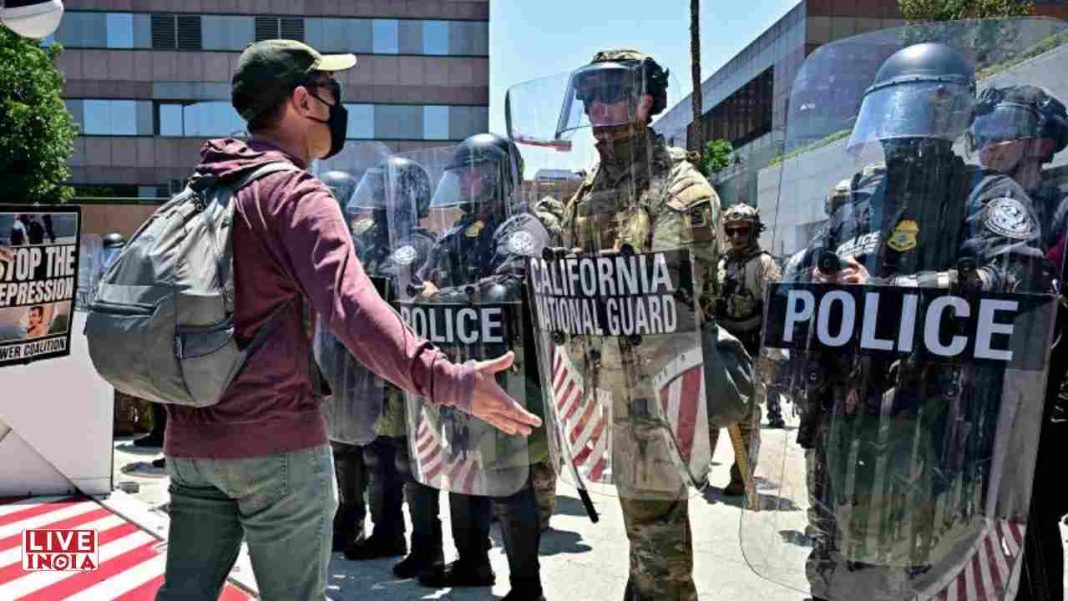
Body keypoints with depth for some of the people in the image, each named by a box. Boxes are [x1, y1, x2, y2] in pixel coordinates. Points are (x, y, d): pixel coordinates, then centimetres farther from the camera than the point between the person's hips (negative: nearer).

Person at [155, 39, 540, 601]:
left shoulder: (203, 187, 13)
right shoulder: (296, 194, -13)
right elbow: (349, 305, -29)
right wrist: (444, 380, -37)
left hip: (190, 440, 8)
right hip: (276, 443, -8)